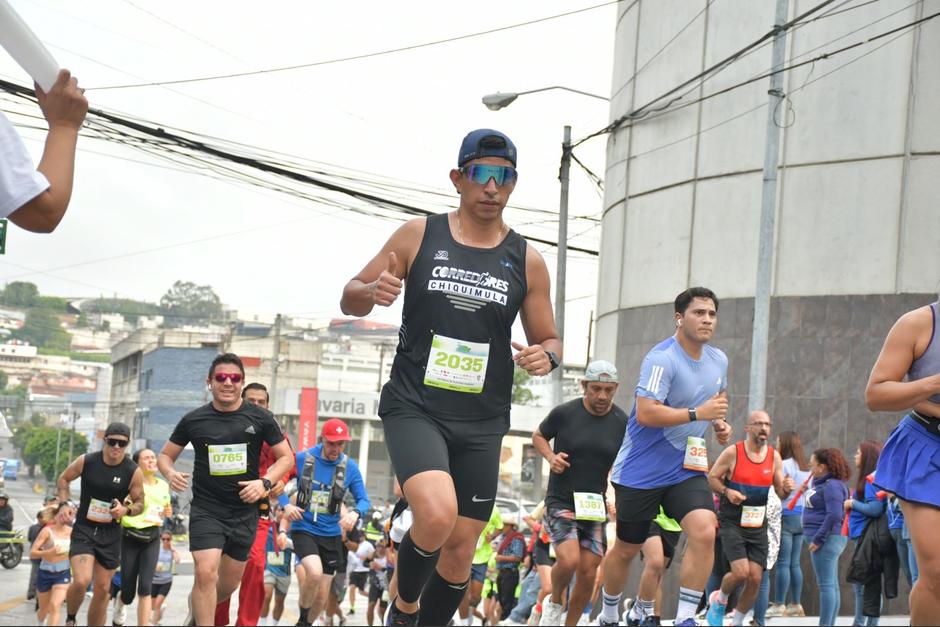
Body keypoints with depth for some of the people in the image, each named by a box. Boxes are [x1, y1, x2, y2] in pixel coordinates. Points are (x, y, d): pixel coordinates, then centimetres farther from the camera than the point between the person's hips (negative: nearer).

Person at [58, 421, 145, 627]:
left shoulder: (134, 472, -8)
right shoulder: (86, 461, -7)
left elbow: (139, 503, 4)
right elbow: (63, 479, 12)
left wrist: (126, 510, -17)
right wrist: (65, 503, -1)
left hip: (111, 534, 2)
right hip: (83, 530, -2)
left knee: (102, 589, 7)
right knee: (81, 581, -19)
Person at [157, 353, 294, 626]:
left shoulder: (260, 417, -1)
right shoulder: (194, 420, 0)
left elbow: (286, 457, 4)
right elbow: (165, 455, 10)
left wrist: (265, 482, -14)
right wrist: (171, 473, -13)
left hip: (244, 511, 2)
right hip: (206, 509, -2)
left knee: (229, 583, 13)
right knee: (206, 573, -20)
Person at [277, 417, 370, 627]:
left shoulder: (350, 467, -4)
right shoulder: (301, 459, -8)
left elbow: (363, 500, 2)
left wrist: (355, 513, -21)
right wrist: (287, 506, -17)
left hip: (331, 534, 3)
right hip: (304, 529, -3)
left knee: (322, 595, 7)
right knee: (315, 572, -29)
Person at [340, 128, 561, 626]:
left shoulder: (527, 261, 6)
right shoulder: (418, 235, 2)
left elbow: (548, 340, 14)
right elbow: (351, 299, 7)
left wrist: (546, 356, -11)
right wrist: (372, 292, -17)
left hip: (482, 422, 3)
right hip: (414, 407, -3)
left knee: (460, 549, 5)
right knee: (437, 514, -26)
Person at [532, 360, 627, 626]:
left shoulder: (622, 422, -1)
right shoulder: (564, 413, -7)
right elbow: (538, 436, 11)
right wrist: (550, 457, -9)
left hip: (595, 505, 3)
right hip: (560, 501, -3)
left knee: (588, 573, -1)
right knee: (569, 560, -22)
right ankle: (554, 603, 9)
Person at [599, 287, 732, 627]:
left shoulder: (719, 361, 6)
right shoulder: (662, 358, -18)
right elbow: (646, 413, -28)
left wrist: (720, 424, 7)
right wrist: (697, 413, -27)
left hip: (687, 469, 5)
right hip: (642, 470, -5)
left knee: (704, 532, -20)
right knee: (626, 549, 9)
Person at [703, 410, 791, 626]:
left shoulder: (774, 457, 4)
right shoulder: (732, 452, -8)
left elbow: (780, 492, 10)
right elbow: (711, 478, -1)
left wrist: (787, 488, -13)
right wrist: (726, 491, -19)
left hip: (758, 525, 4)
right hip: (732, 523, -4)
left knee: (755, 579, -1)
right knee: (741, 572, -18)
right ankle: (719, 599, 15)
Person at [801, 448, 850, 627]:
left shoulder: (832, 486, -15)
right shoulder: (820, 484, 16)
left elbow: (834, 515, -23)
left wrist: (818, 539, -22)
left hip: (826, 539, -11)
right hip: (825, 540, 11)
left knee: (827, 585, -9)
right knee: (832, 585, 12)